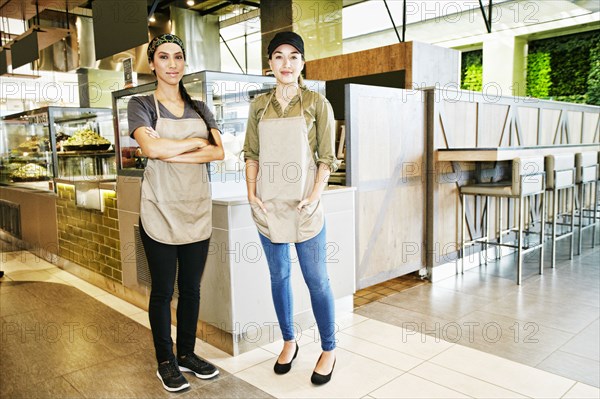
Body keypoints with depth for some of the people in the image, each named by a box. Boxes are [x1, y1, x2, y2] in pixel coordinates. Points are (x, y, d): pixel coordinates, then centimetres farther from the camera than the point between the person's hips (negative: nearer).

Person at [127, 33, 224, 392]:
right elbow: (151, 147, -19)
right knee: (163, 291, 6)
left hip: (198, 211, 4)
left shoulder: (199, 108, 12)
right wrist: (197, 142, -9)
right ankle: (166, 362, 23)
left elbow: (218, 151, -4)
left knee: (191, 288, 12)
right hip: (161, 213, -4)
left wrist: (171, 154, -13)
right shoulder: (142, 105, 1)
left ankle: (187, 354, 28)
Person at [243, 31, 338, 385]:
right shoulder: (260, 106, 8)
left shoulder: (317, 104, 0)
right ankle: (289, 342, 30)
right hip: (268, 205, 3)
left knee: (317, 279, 3)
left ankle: (329, 351, 19)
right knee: (278, 276, 12)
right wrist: (251, 192, 0)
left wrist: (314, 196, -12)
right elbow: (252, 153, 11)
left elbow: (326, 157, -2)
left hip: (304, 206, -3)